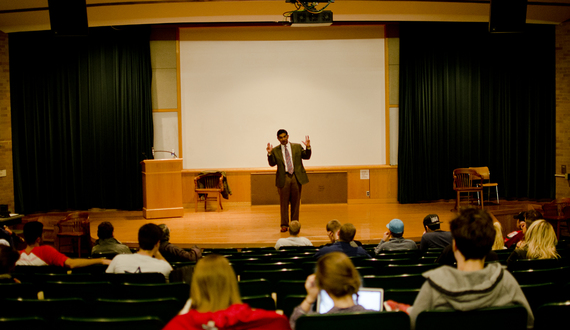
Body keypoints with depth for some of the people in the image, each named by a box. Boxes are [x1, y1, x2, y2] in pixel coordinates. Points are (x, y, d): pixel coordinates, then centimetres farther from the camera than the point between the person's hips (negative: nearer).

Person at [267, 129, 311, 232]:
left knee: (295, 202, 6)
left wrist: (308, 147, -10)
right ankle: (284, 225, 9)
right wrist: (269, 154, -16)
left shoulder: (297, 147, 8)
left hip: (296, 177, 1)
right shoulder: (275, 150, 6)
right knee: (284, 203, 1)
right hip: (284, 178, -1)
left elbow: (306, 156, 7)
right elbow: (272, 164, -1)